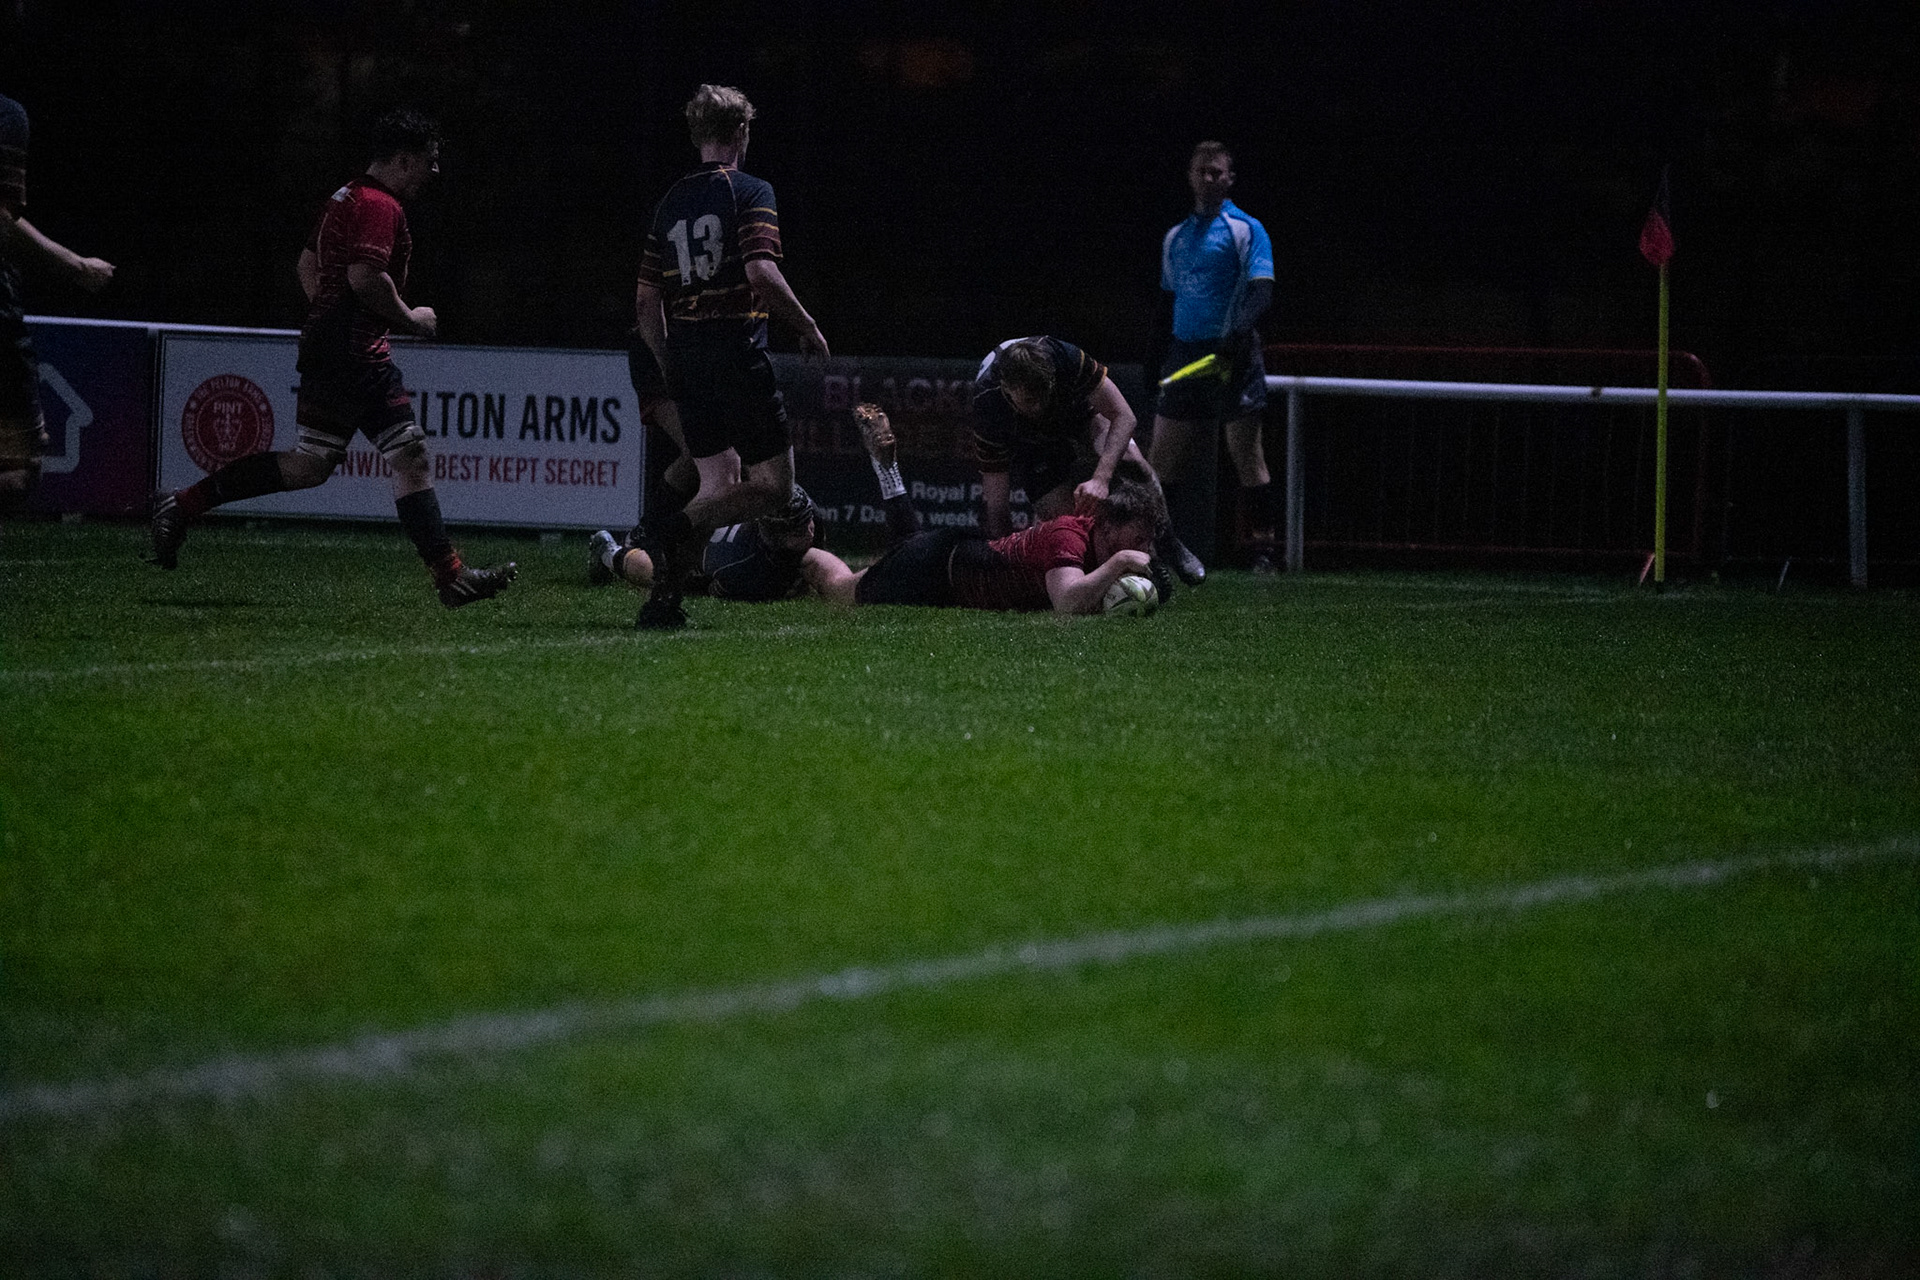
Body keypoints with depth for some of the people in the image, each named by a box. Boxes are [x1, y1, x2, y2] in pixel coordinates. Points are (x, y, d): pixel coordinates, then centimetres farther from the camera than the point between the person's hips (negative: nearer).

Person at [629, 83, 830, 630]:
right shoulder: (749, 193, -6)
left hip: (685, 354, 7)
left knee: (721, 487, 14)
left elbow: (646, 301, 13)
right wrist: (808, 327, -6)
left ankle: (664, 598, -2)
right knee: (773, 487, 0)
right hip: (738, 350, -7)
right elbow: (762, 273, -20)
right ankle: (674, 526, -23)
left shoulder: (670, 201, 12)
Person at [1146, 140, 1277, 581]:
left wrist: (1238, 333, -29)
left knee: (1247, 457, -6)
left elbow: (1261, 291, -11)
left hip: (1233, 356, -6)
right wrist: (1156, 362, 18)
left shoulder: (1246, 230, -1)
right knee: (1161, 457, 0)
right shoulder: (1175, 238, 18)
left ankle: (1262, 552, -5)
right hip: (1185, 353, 6)